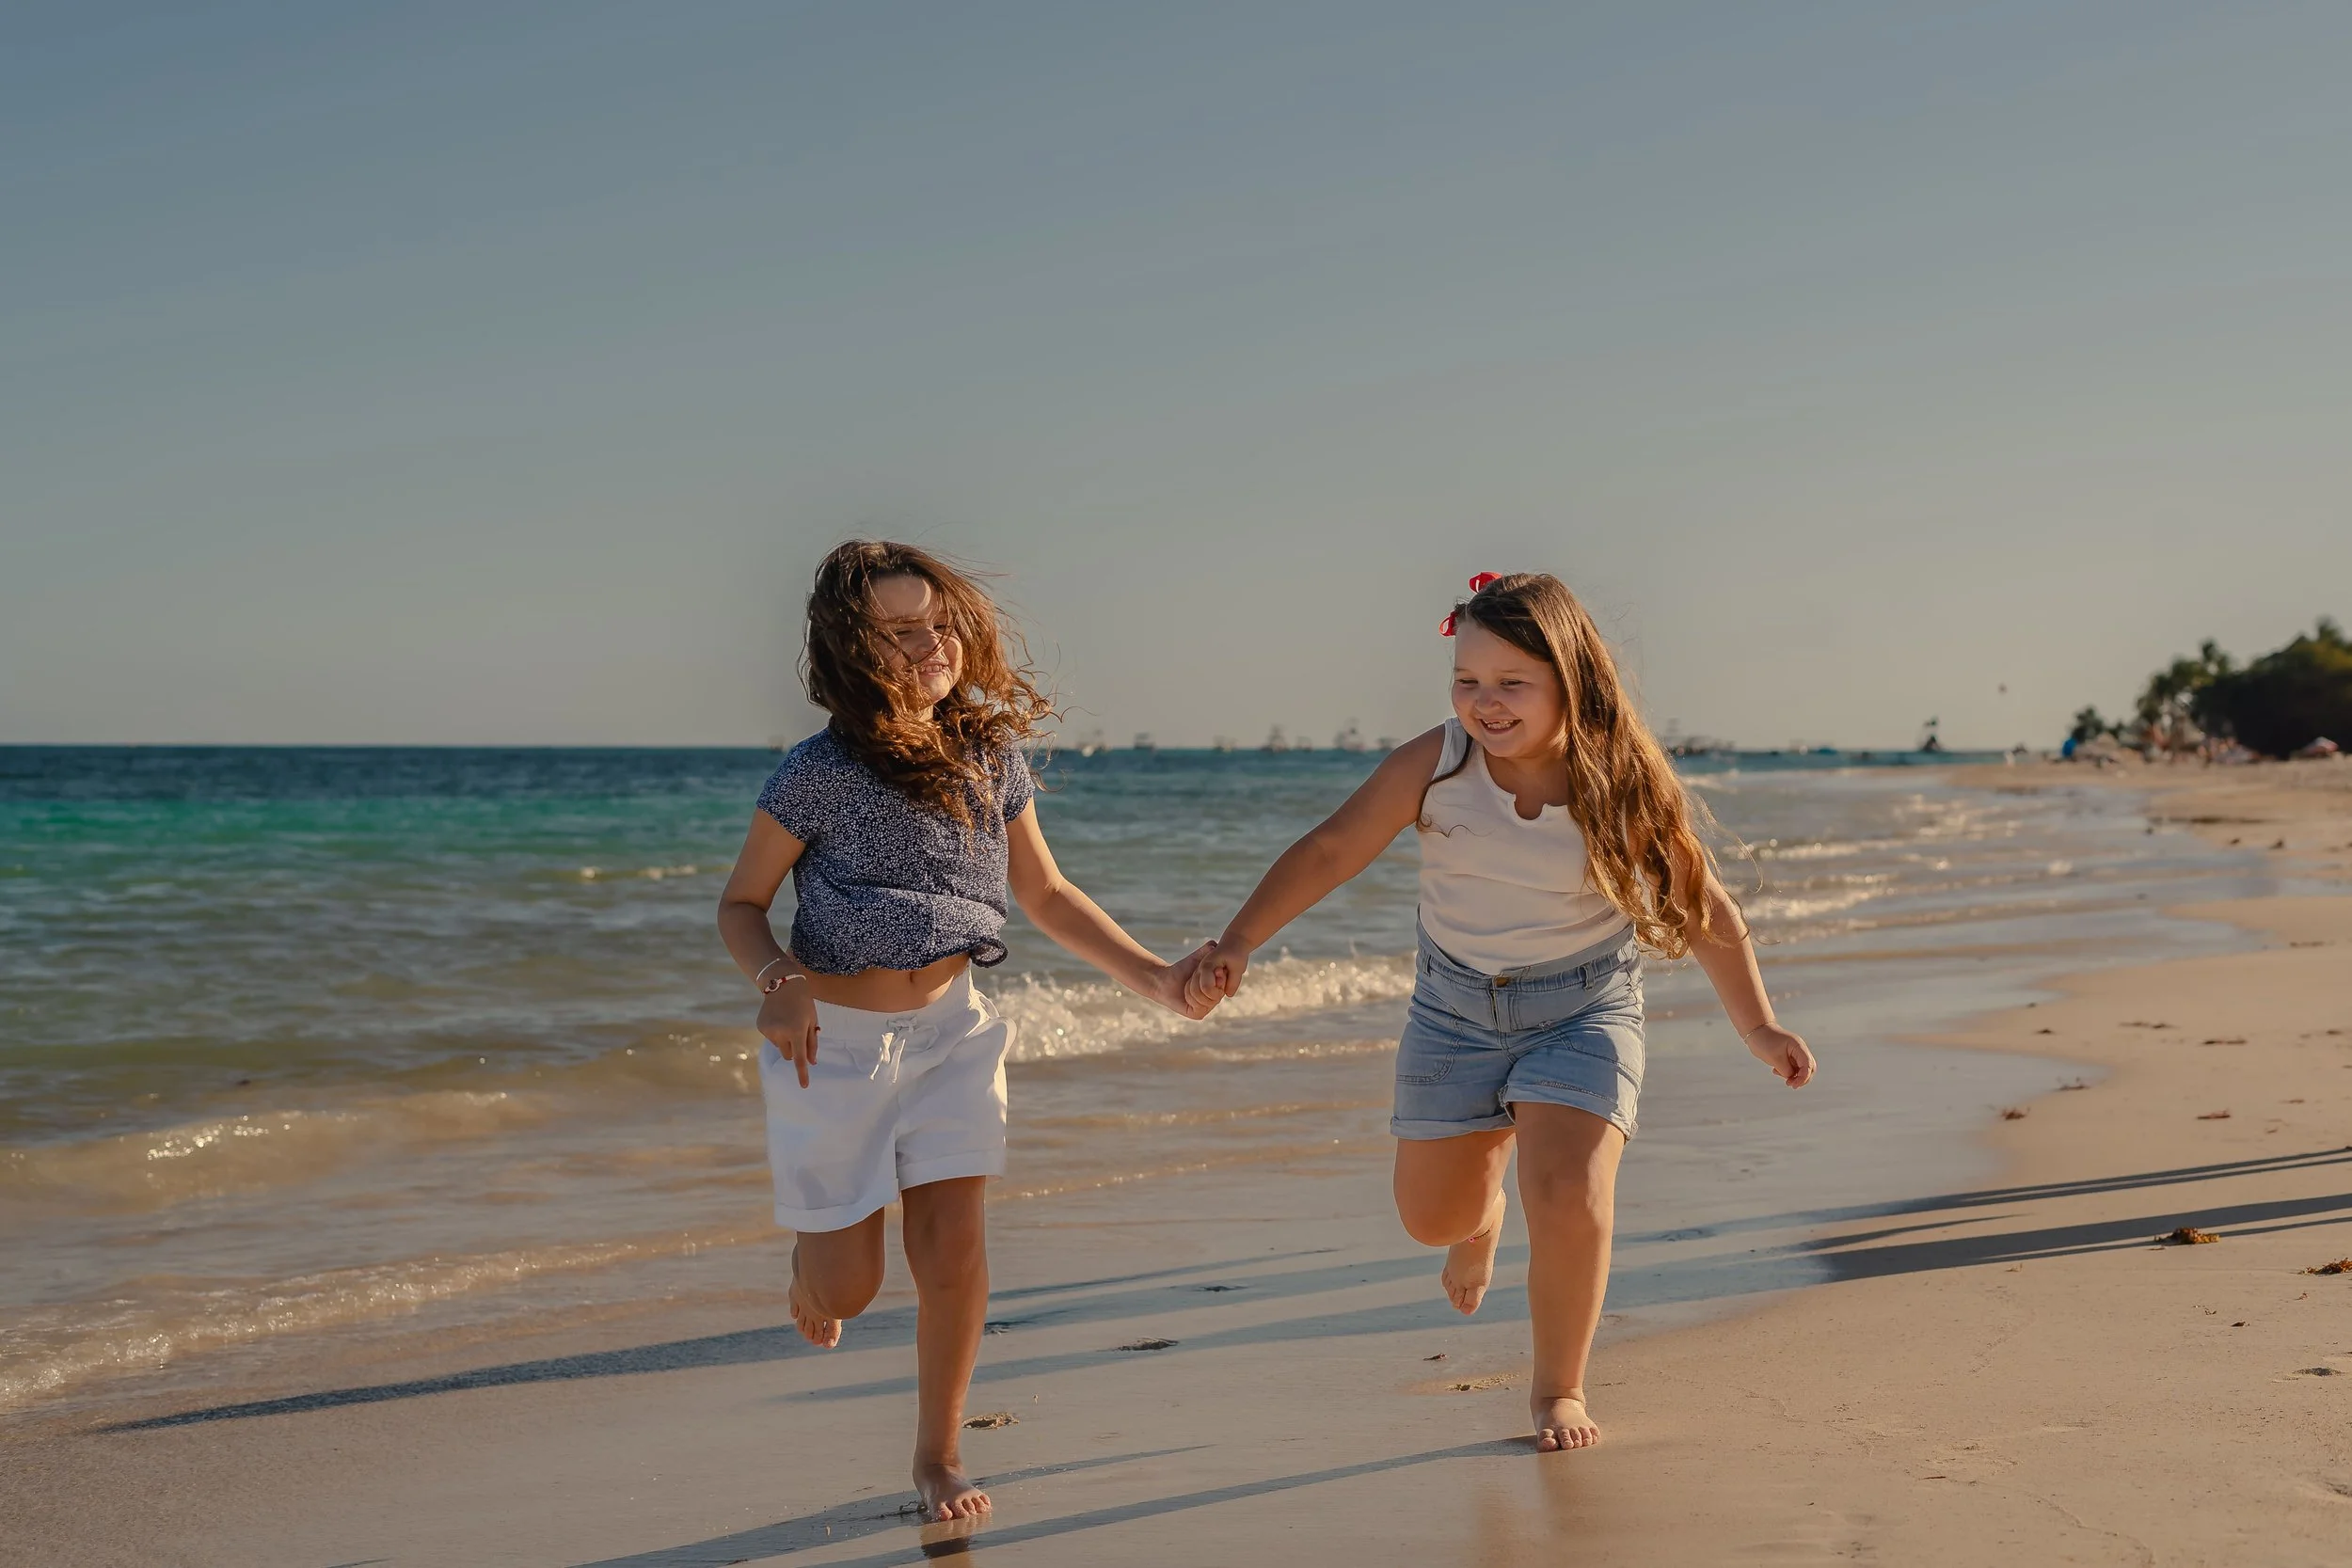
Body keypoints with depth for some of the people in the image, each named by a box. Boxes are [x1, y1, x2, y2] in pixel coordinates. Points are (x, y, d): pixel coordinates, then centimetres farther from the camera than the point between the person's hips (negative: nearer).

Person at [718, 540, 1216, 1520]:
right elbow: (741, 904, -7)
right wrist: (778, 982, -27)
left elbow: (1047, 896, 8)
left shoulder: (993, 755, -3)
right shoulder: (819, 773, -18)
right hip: (833, 1038, -3)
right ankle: (810, 1250, 44)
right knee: (846, 1288, 5)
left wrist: (1155, 978, 1)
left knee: (952, 1249, -5)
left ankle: (937, 1456, 15)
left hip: (950, 1028, 3)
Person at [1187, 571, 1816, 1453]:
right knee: (1431, 1217, 11)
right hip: (1455, 1007, 2)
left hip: (1584, 1008, -2)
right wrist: (1239, 943, -18)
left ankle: (1558, 1387, 6)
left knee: (1570, 1201, -20)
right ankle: (1483, 1211, 52)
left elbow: (1702, 908, -4)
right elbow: (1329, 852, -8)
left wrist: (1757, 1027, -1)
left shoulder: (1623, 784, -16)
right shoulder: (1432, 768, -15)